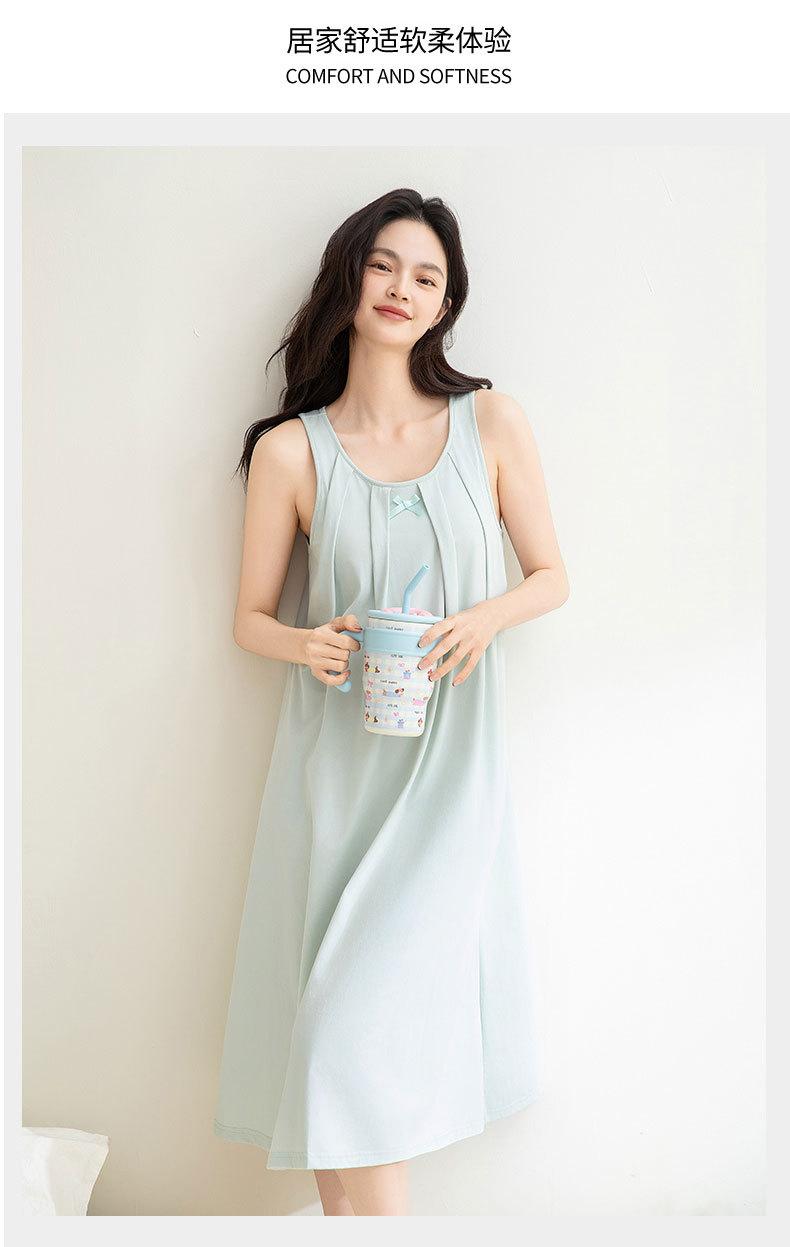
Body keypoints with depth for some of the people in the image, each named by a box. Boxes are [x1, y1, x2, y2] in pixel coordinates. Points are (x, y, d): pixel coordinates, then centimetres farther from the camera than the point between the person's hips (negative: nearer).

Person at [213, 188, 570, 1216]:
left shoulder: (491, 421, 2)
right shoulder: (290, 450, 1)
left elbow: (552, 576, 9)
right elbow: (250, 617, 7)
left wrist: (485, 617, -12)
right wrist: (308, 644, -14)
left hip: (450, 765, 0)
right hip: (336, 767, 1)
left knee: (374, 1023, -4)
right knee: (336, 1020, 4)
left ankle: (365, 1199, 19)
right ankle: (355, 1204, 24)